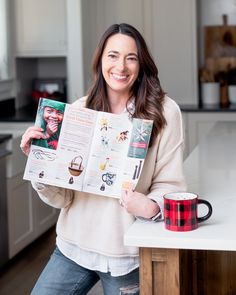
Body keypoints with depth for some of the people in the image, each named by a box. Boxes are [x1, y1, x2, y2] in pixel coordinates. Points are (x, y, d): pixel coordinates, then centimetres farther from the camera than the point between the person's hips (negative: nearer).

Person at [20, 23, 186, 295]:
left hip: (126, 253, -2)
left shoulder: (163, 111, -9)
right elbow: (60, 197, -1)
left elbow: (170, 183, -5)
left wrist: (150, 206, -25)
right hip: (73, 246, 2)